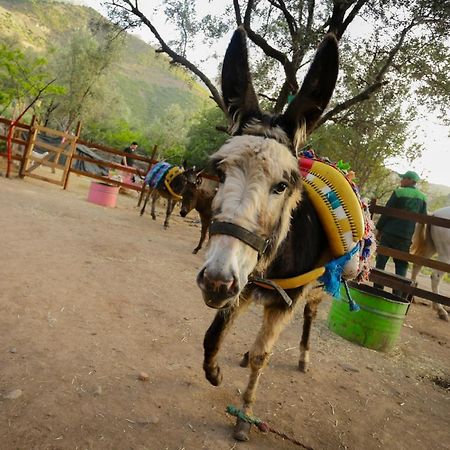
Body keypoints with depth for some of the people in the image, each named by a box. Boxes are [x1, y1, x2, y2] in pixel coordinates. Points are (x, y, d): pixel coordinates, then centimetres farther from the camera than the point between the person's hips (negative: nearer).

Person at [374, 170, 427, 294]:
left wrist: (379, 229, 1)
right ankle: (398, 292, 11)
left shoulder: (399, 192, -8)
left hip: (390, 232, -4)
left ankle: (377, 288, 8)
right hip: (407, 236, 4)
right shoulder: (422, 197, 7)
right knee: (401, 264, 12)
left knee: (381, 261, 7)